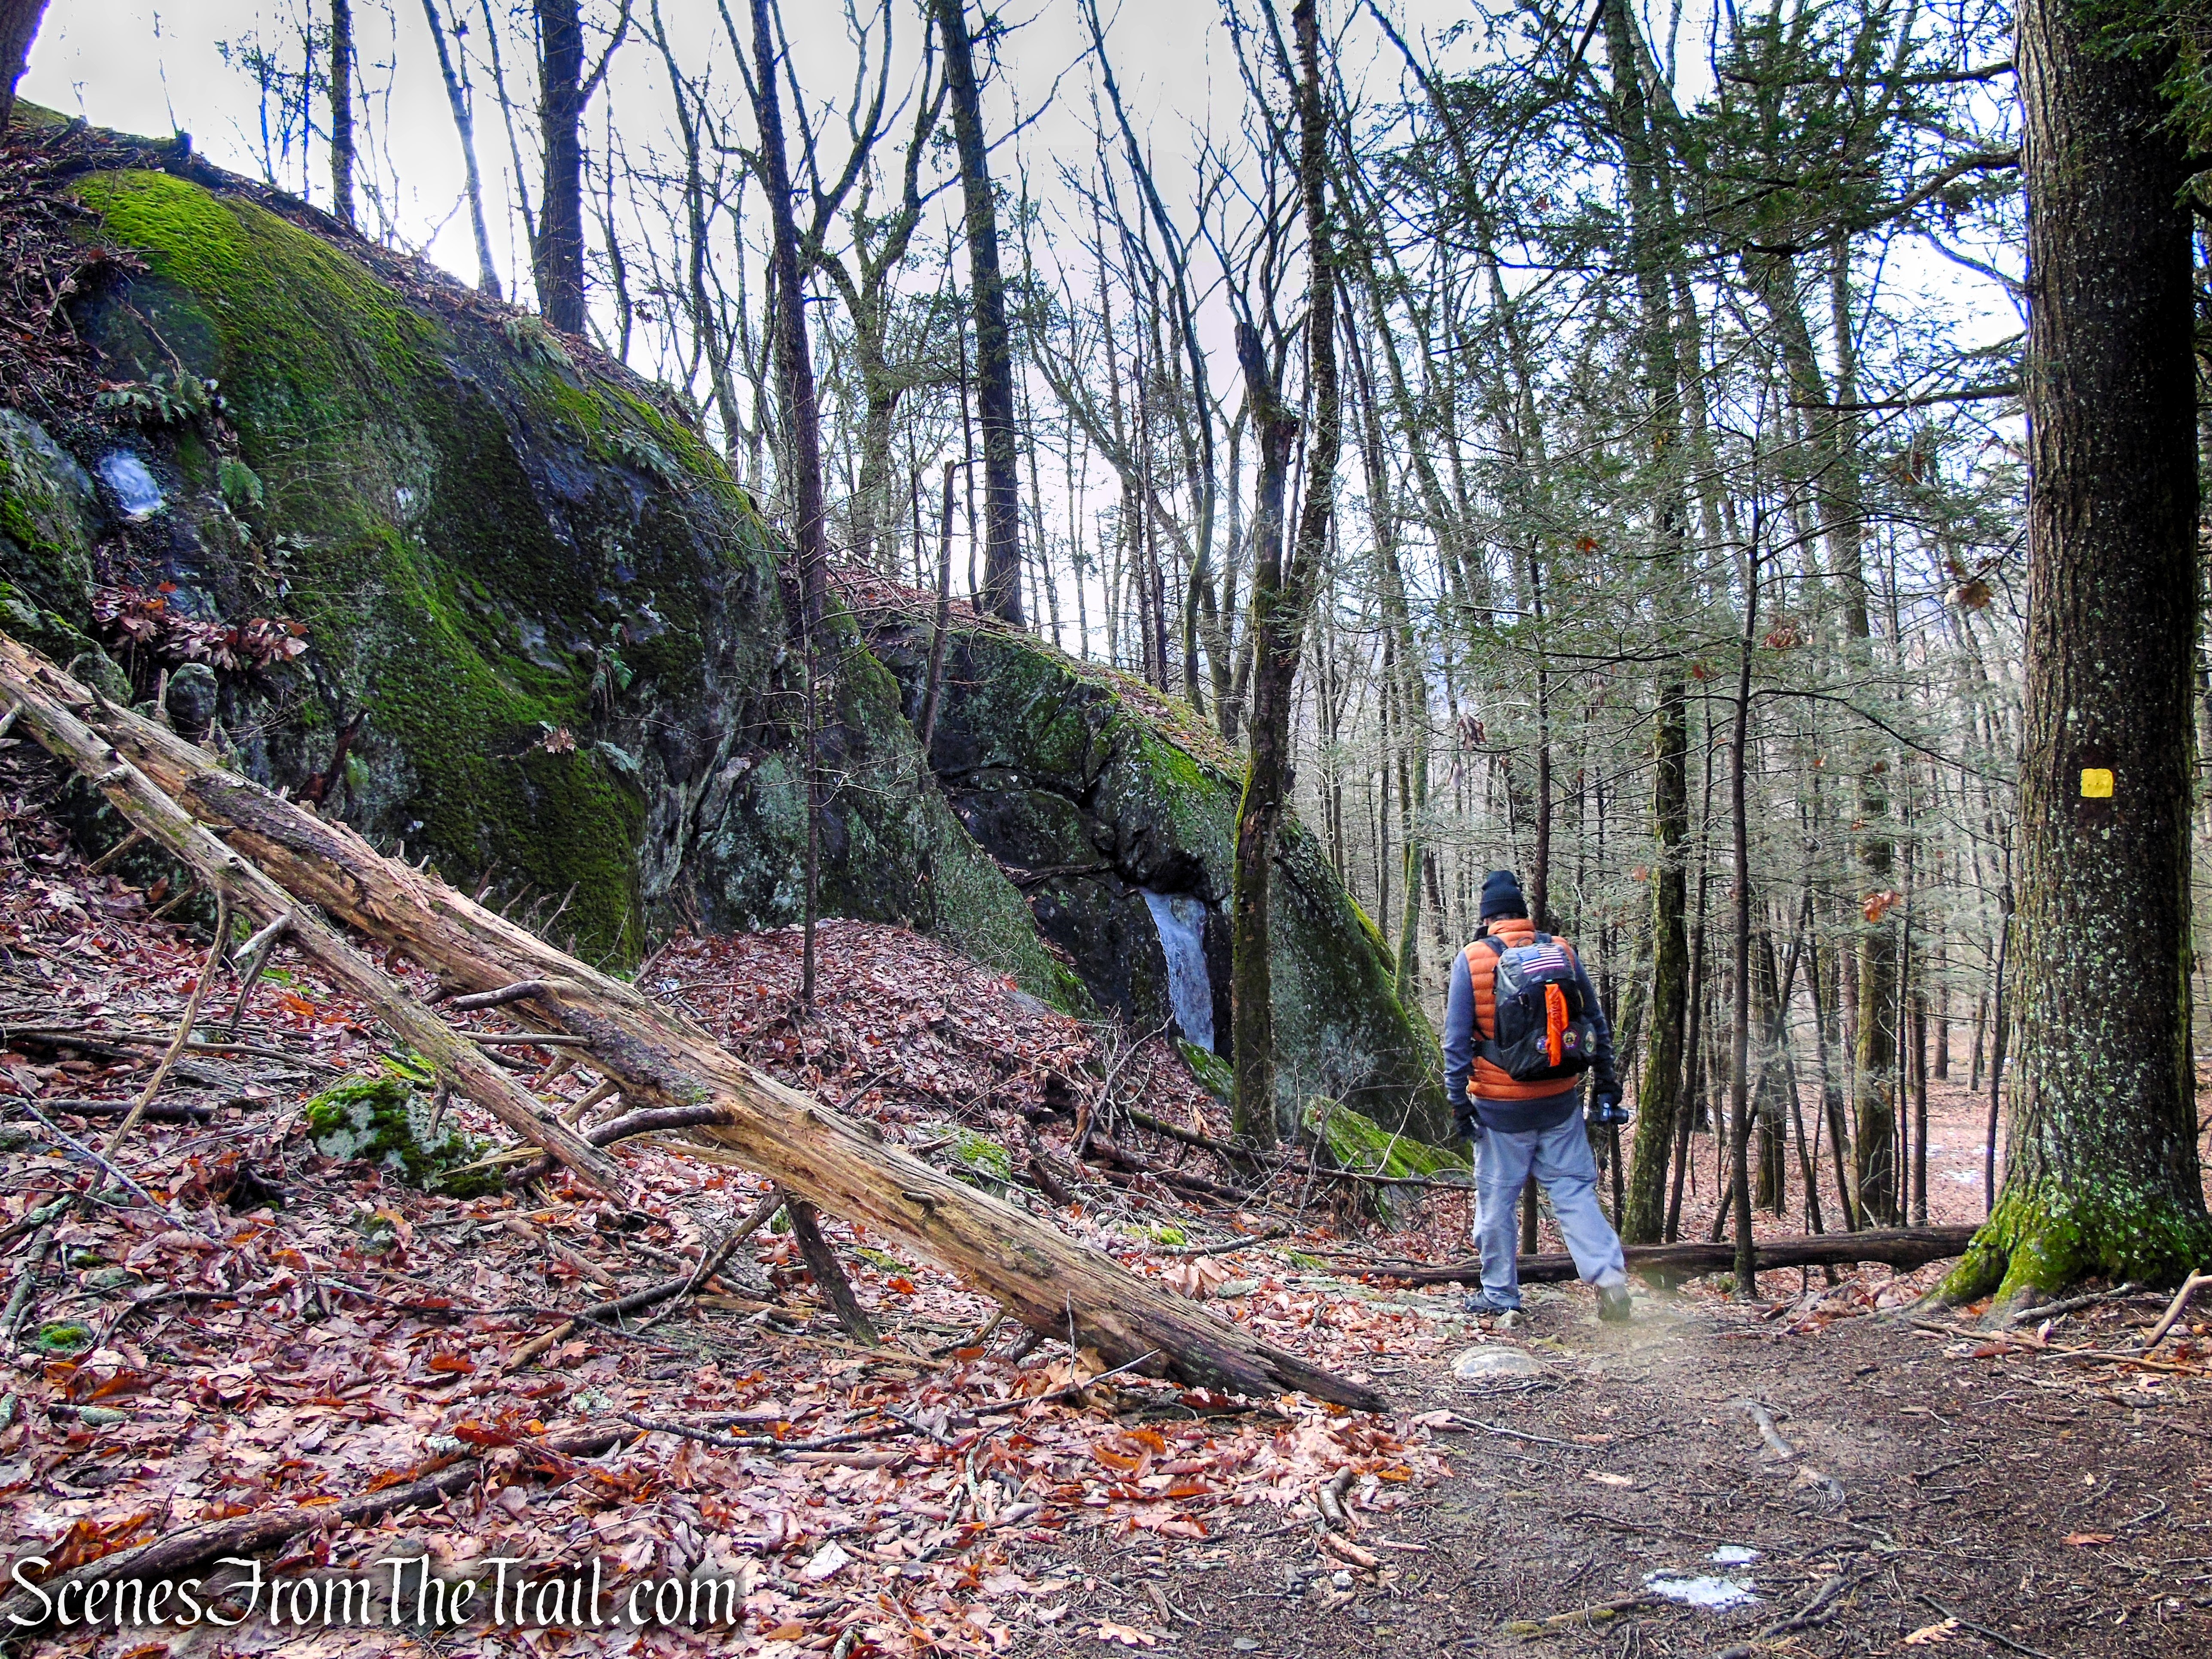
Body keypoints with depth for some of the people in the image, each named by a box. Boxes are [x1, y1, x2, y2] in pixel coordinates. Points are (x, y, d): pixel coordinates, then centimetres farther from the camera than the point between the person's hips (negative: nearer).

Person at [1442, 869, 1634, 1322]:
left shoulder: (1471, 960, -8)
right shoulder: (1563, 952, 1)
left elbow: (1457, 1041, -9)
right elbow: (1597, 1025, 7)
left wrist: (1459, 1102, -3)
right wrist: (1606, 1086, 15)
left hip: (1501, 1108, -3)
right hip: (1561, 1102, 3)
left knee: (1497, 1199, 9)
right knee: (1573, 1191, 10)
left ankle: (1499, 1293, 19)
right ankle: (1610, 1276, -3)